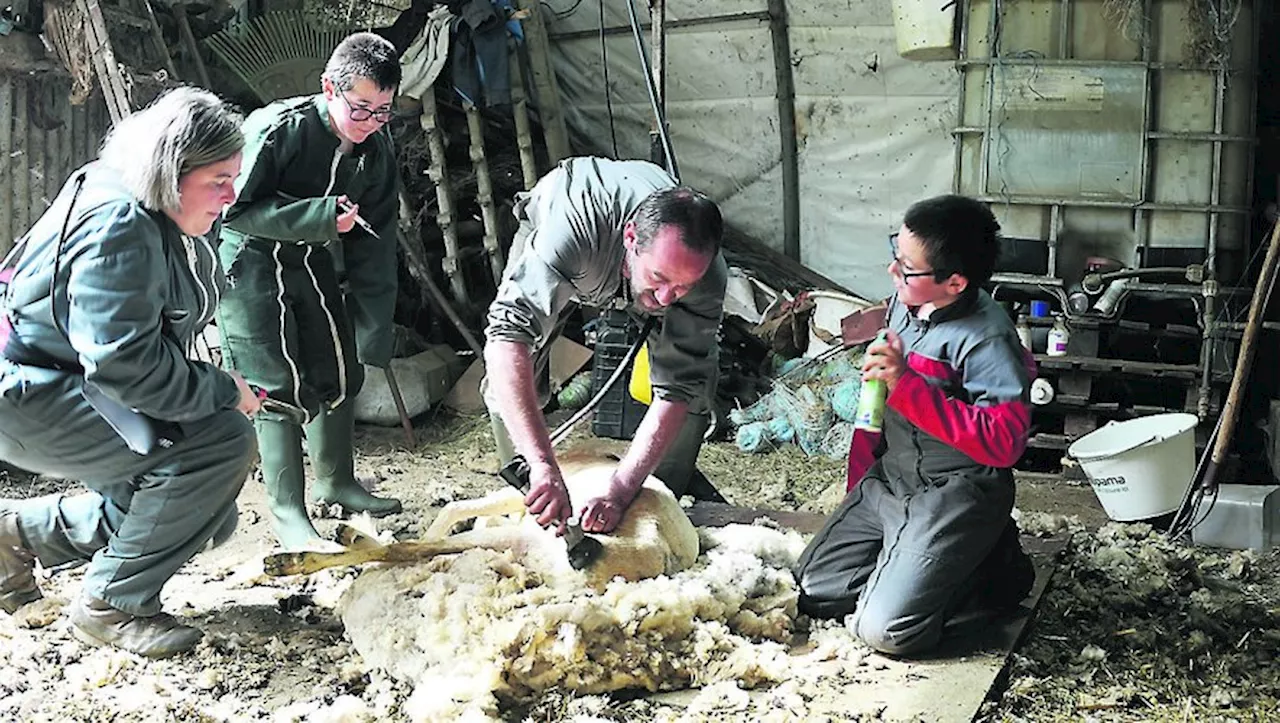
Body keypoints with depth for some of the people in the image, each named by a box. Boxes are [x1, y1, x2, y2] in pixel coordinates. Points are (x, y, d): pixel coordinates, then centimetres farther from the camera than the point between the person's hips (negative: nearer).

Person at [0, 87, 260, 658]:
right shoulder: (118, 230, -25)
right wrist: (224, 391, -20)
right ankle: (113, 605, -11)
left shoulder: (165, 215, 6)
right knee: (221, 442, -25)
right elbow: (125, 368, -31)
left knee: (206, 517, 7)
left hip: (78, 386, 10)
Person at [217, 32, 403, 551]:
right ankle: (287, 514, -3)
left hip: (317, 261, 7)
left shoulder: (376, 148, -6)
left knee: (342, 372, 12)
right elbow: (235, 209, -25)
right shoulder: (278, 129, -25)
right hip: (252, 261, -7)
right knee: (282, 387, -11)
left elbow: (375, 243, 0)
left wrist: (374, 327, -2)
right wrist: (320, 216, -32)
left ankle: (336, 482, 32)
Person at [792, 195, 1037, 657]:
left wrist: (908, 384, -35)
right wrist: (859, 488, 21)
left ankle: (993, 571, 5)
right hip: (887, 480, 8)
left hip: (955, 495, -8)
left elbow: (1003, 443, -32)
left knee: (884, 630, -17)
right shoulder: (904, 305, 2)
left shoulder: (986, 340, -23)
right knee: (811, 591, 7)